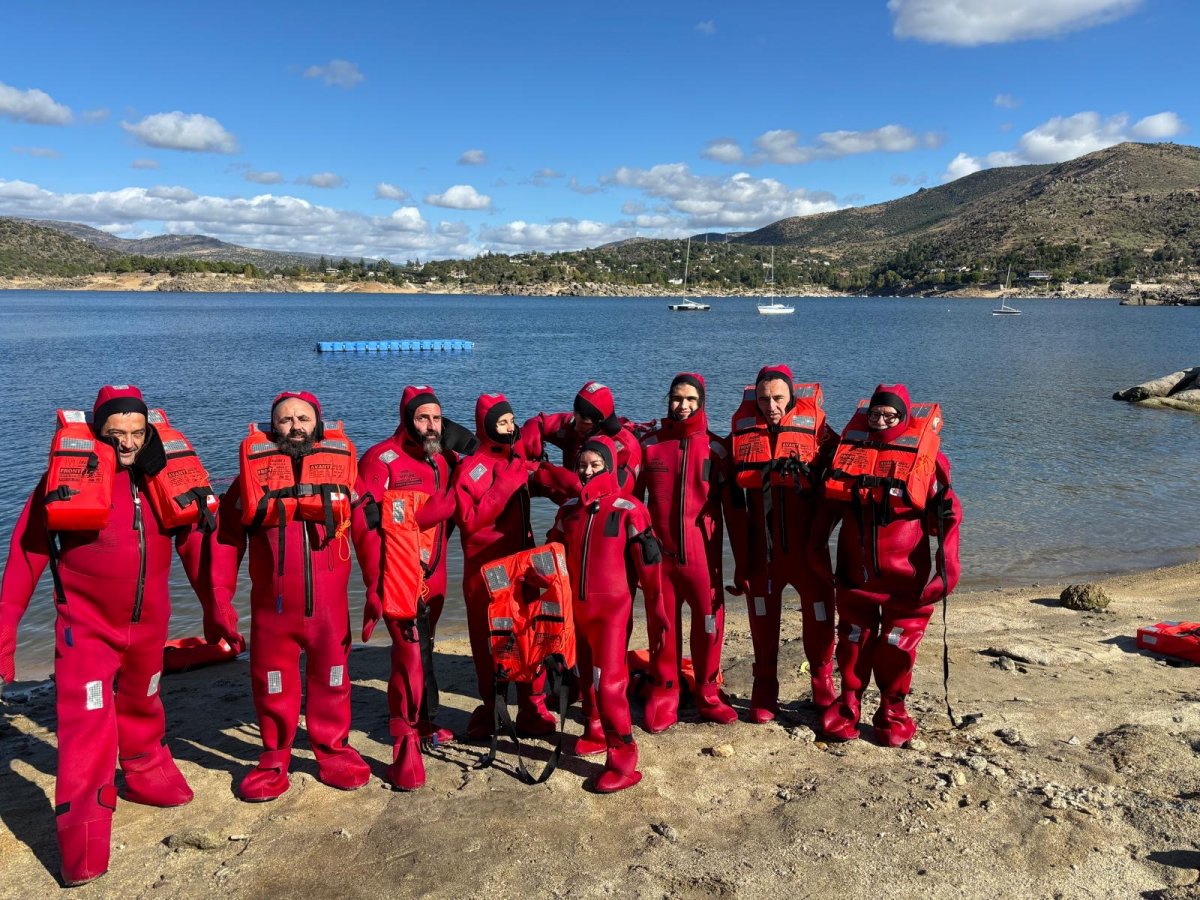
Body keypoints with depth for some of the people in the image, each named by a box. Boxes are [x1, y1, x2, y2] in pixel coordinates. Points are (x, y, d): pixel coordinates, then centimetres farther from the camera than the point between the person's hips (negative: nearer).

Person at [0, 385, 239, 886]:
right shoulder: (71, 473, -11)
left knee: (142, 705, 23)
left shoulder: (163, 476, -3)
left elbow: (193, 543, 5)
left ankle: (148, 775, 48)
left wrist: (216, 607, 8)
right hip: (87, 625, -3)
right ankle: (83, 851, 0)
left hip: (149, 622, 4)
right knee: (87, 724, -8)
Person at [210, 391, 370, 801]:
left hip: (330, 602, 0)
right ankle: (275, 758, 31)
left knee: (331, 678, 13)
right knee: (272, 683, 12)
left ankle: (333, 749, 32)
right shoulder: (255, 468, 1)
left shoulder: (341, 462, 0)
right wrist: (220, 597, -2)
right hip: (272, 605, 0)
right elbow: (224, 537, 2)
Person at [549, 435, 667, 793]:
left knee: (608, 680, -10)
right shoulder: (569, 509, 4)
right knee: (586, 676, 18)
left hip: (613, 606, -5)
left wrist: (656, 612, -10)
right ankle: (595, 731, 40)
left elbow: (649, 563, -10)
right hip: (577, 606, 6)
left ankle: (623, 759, -1)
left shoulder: (628, 510, -11)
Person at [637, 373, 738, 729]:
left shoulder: (715, 448, 2)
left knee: (709, 625, 4)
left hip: (703, 554, 0)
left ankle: (708, 695, 21)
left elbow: (732, 503, 3)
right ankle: (664, 697, 21)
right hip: (660, 552, 1)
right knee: (664, 626, 7)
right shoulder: (650, 444, 4)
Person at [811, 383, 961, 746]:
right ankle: (848, 704, 30)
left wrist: (946, 565, -11)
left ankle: (892, 710, 25)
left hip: (905, 578, -2)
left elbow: (946, 514, -5)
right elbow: (829, 506, 10)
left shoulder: (925, 457, -5)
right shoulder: (850, 449, 3)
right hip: (855, 573, 2)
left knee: (897, 645, 7)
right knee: (853, 640, 14)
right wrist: (818, 548, 8)